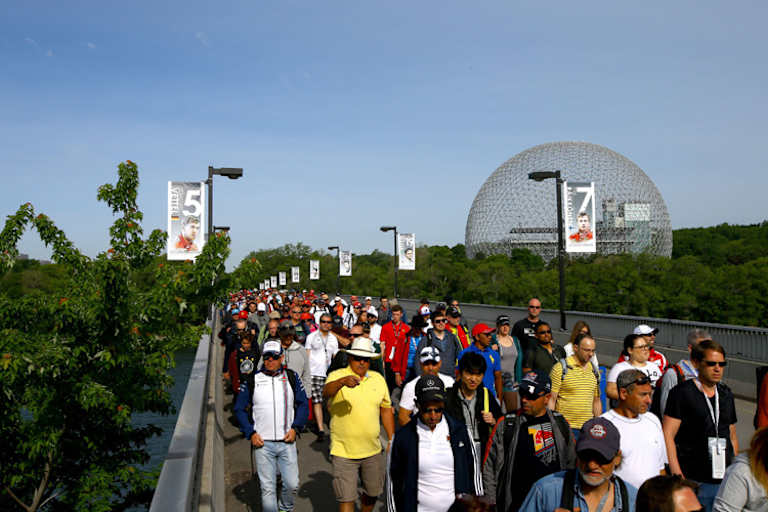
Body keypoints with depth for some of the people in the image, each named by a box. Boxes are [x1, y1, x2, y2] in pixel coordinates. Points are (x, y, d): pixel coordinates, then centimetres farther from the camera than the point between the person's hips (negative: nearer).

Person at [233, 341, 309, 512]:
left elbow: (303, 404, 11)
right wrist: (250, 433, -4)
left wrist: (295, 428, -2)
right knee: (267, 488, 0)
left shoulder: (291, 377, 5)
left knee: (292, 484, 5)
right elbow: (239, 409, 7)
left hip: (287, 442, 1)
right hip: (262, 442, -1)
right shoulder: (252, 380, 1)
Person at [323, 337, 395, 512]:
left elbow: (386, 410, 13)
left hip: (373, 451, 5)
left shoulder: (378, 379, 5)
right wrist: (342, 381, -51)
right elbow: (326, 393, -31)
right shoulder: (337, 376, -9)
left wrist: (392, 440, 12)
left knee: (373, 491, 19)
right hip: (344, 452, -4)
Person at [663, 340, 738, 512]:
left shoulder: (726, 394, 13)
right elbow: (667, 435, -11)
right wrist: (678, 476, -16)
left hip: (725, 480, 6)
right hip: (693, 482, -5)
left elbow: (732, 437, 21)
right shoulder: (681, 392, -6)